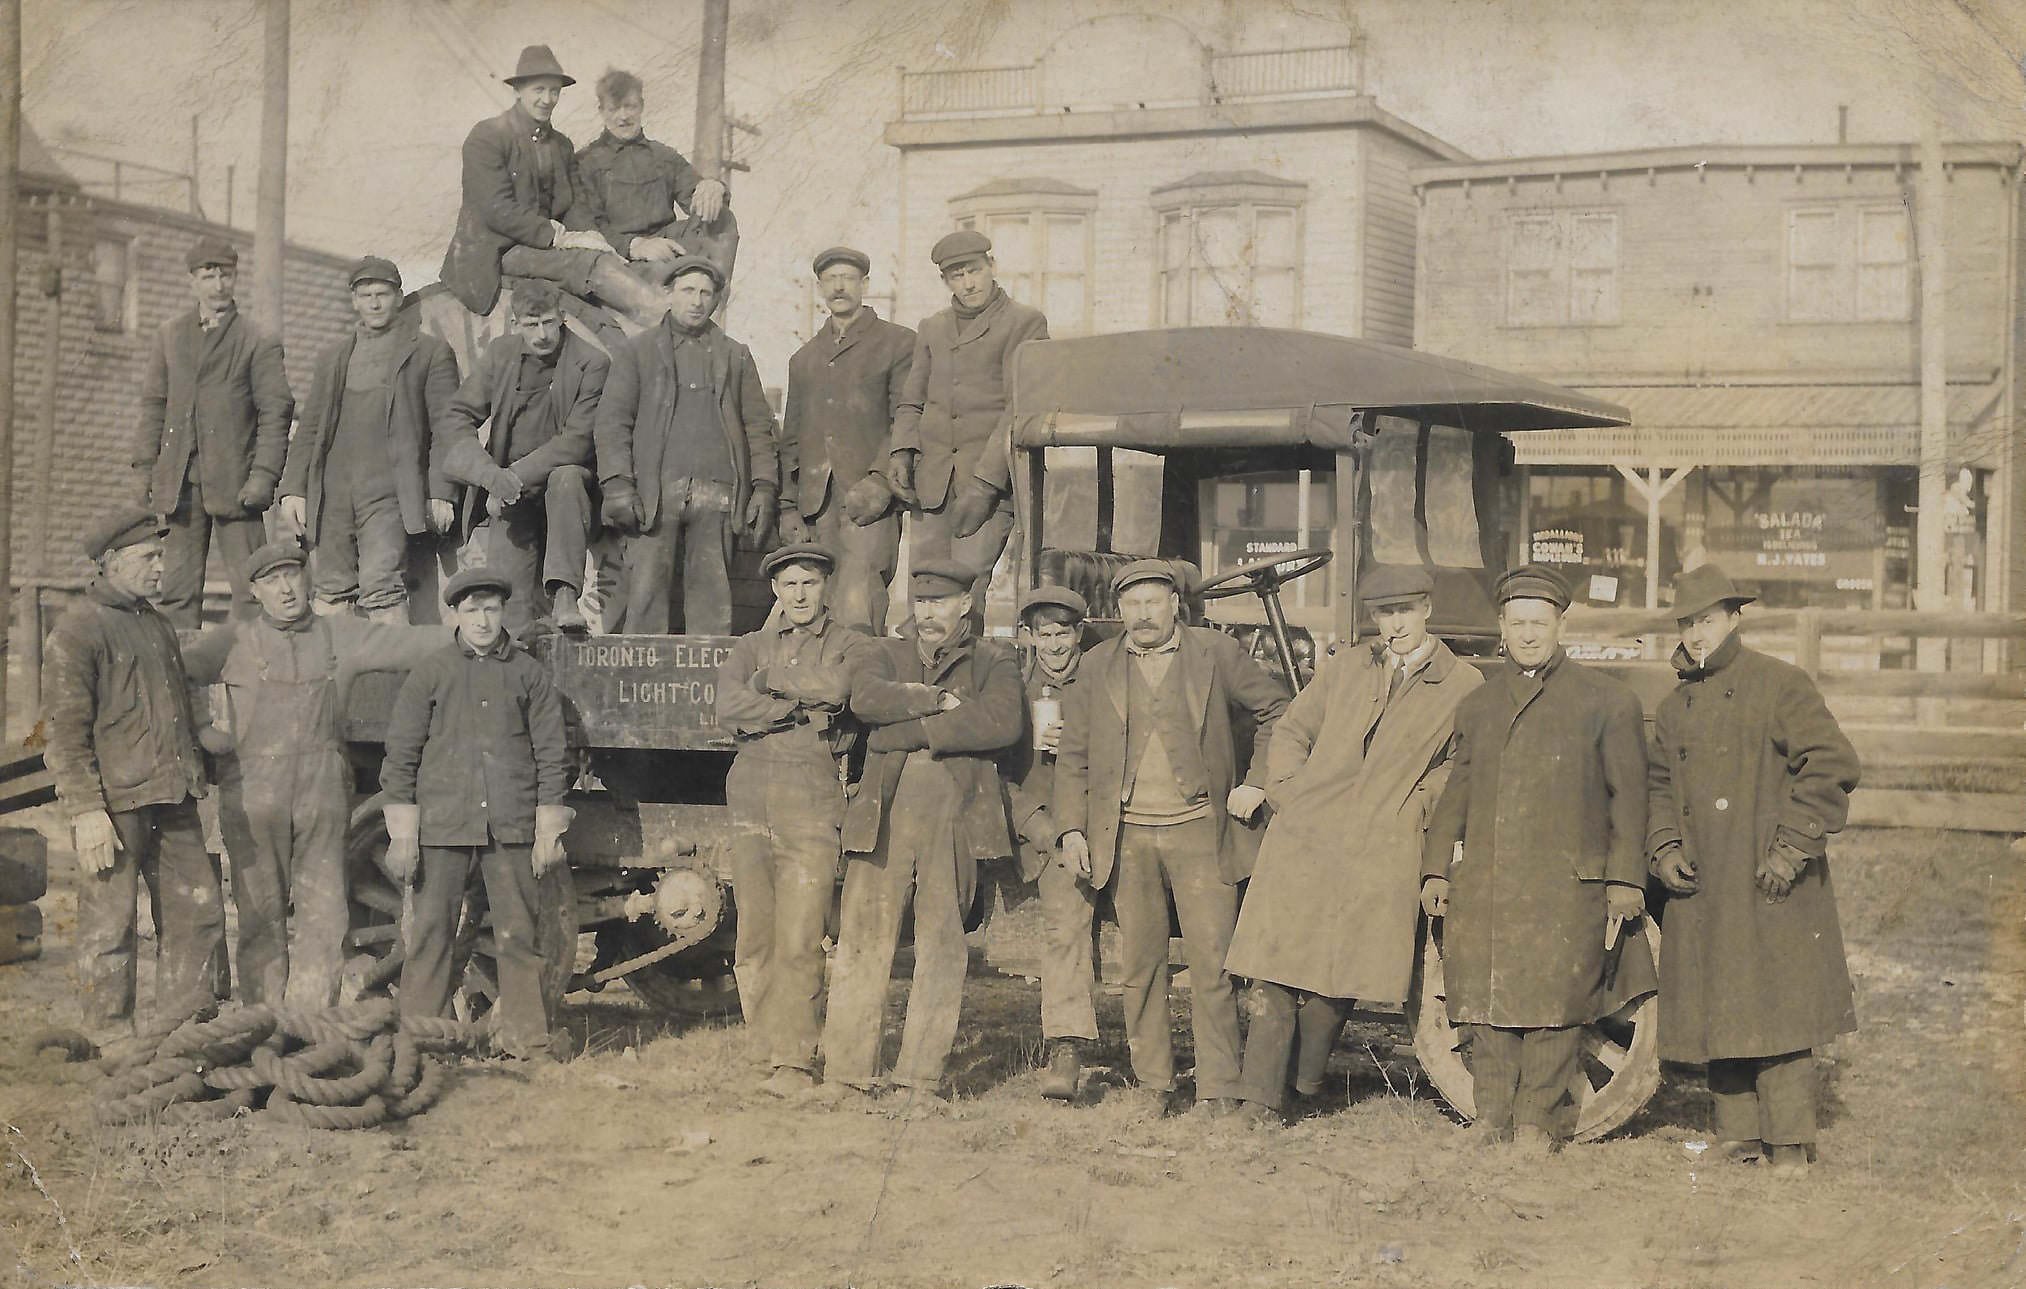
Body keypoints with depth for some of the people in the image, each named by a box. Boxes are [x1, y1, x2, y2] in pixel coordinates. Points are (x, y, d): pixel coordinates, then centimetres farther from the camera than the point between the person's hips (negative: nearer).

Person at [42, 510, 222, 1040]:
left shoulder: (157, 624, 18)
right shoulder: (79, 629, -8)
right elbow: (64, 731, -13)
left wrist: (194, 776, 22)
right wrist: (87, 812, -19)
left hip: (173, 799, 8)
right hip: (116, 803, -8)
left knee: (200, 911, 8)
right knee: (109, 924, 1)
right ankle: (112, 1040, 11)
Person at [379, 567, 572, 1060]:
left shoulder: (529, 673, 8)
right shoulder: (429, 673, 6)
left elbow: (551, 753, 9)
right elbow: (400, 755, 5)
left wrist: (548, 831, 4)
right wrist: (402, 835, 0)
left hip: (511, 826, 1)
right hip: (442, 825, 0)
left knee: (518, 935, 2)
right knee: (430, 933, 0)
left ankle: (529, 1041, 11)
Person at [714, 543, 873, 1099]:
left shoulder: (849, 646, 10)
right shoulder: (750, 647, 17)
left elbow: (837, 689, -13)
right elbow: (729, 707, -2)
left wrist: (770, 680, -2)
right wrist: (803, 706, -8)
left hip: (813, 807, -3)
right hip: (751, 805, 3)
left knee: (798, 944, -9)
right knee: (753, 945, 3)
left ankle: (795, 1063, -3)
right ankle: (773, 1049, 13)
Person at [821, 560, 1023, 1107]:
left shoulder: (993, 661, 13)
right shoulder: (887, 653, 19)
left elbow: (1002, 723, -9)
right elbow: (866, 699, -4)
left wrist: (913, 730, -8)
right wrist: (939, 701, -9)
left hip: (954, 817, -1)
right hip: (885, 814, 1)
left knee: (942, 948, 0)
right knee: (863, 942, -2)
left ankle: (922, 1079, 6)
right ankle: (847, 1074, 4)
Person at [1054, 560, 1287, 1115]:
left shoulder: (1216, 653, 4)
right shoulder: (1099, 664, 11)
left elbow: (1277, 711, 12)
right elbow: (1072, 754, 13)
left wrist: (1257, 783, 3)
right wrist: (1072, 828, 4)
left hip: (1198, 830, -2)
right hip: (1127, 835, 2)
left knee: (1211, 963, -6)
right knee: (1140, 964, 4)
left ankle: (1219, 1090, 1)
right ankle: (1152, 1085, 14)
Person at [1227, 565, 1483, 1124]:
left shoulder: (1463, 687, 6)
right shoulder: (1345, 665, 15)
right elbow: (1290, 731, 19)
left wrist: (1418, 806, 3)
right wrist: (1286, 791, 6)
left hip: (1382, 852, -2)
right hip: (1302, 837, 2)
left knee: (1336, 978, -5)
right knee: (1273, 969, -5)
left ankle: (1307, 1085, 16)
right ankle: (1260, 1102, 0)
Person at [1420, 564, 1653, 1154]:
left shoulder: (1607, 701, 6)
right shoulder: (1477, 705, 16)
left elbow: (1628, 795, 4)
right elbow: (1455, 792, 20)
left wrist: (1625, 878, -1)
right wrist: (1436, 868, 13)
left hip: (1564, 889, -3)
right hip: (1481, 884, 3)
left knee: (1551, 1002, -4)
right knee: (1484, 1000, 2)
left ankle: (1539, 1122, 7)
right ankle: (1493, 1117, 12)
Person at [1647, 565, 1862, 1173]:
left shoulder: (1781, 686, -4)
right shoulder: (1675, 707, 14)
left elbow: (1833, 765, -11)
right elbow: (1659, 786, 23)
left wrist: (1793, 847, -14)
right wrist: (1665, 848, 6)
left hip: (1772, 888, -6)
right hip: (1702, 892, 6)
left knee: (1778, 1006, -5)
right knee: (1716, 1010, 7)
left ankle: (1789, 1143, 2)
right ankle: (1738, 1133, 17)